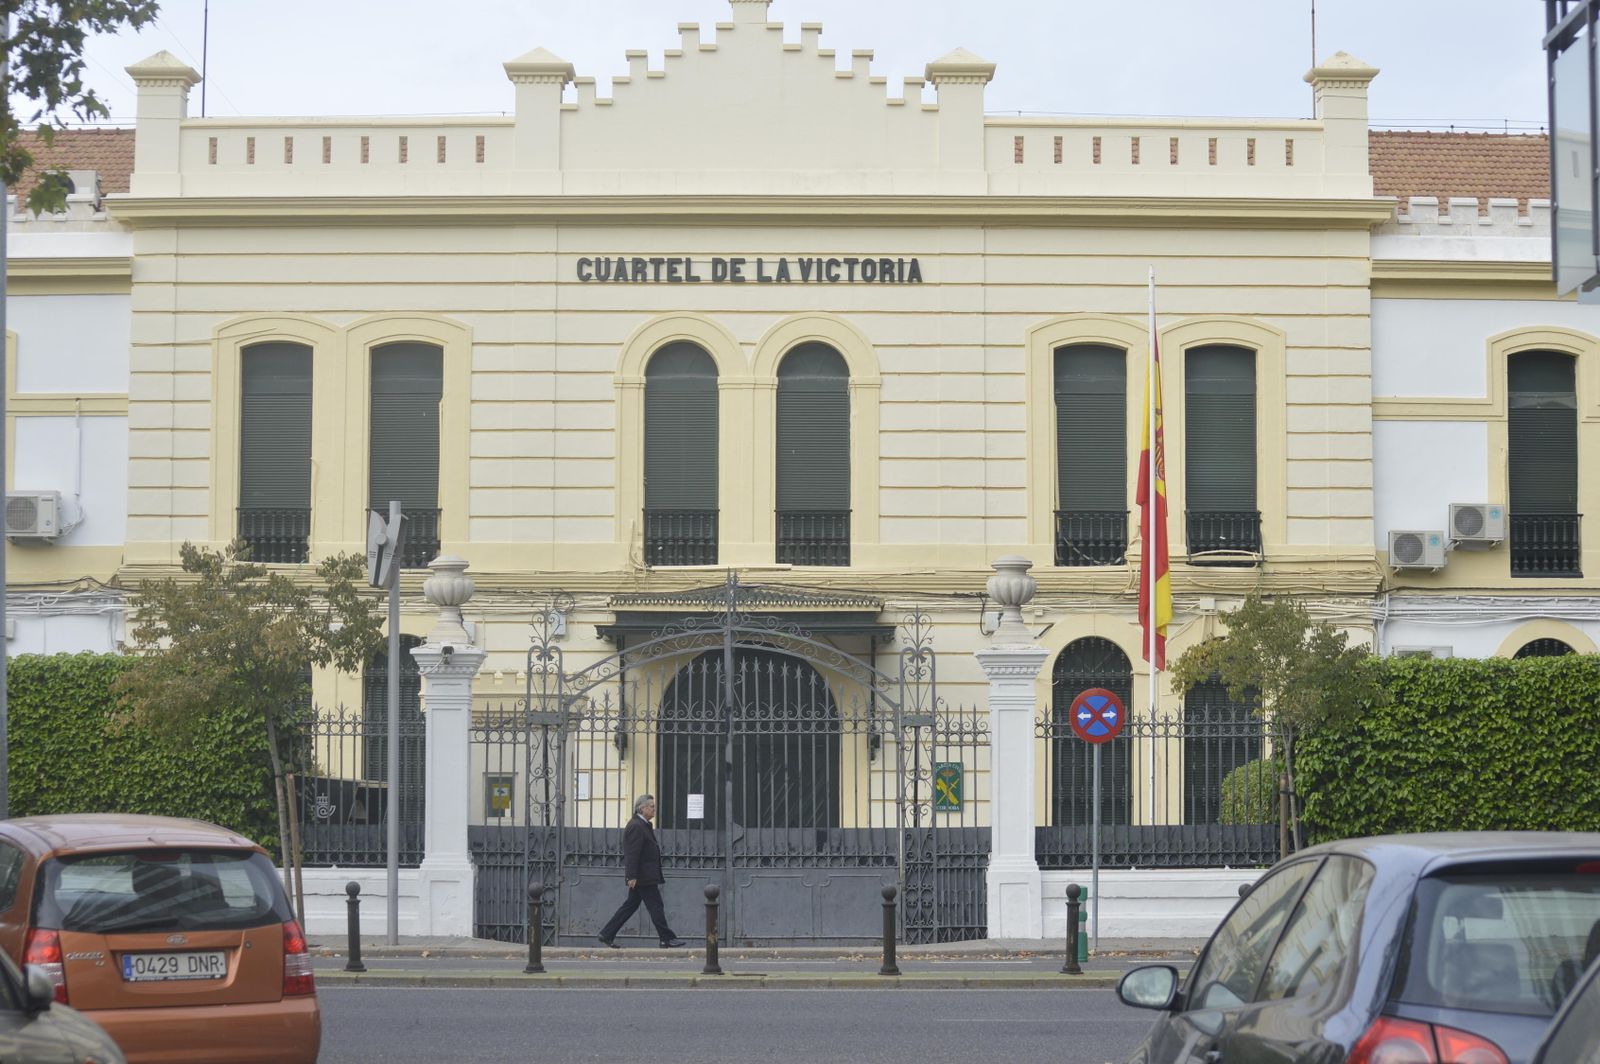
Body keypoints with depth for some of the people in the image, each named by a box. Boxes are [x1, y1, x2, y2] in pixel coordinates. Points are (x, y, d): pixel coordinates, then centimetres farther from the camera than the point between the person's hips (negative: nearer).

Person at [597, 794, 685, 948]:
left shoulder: (642, 825, 17)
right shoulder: (636, 826, -16)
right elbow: (633, 853, -21)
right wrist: (632, 876, -23)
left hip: (643, 876, 11)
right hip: (643, 877, -11)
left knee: (630, 905, 12)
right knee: (655, 906, -5)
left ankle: (607, 934, 13)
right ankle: (667, 939, 0)